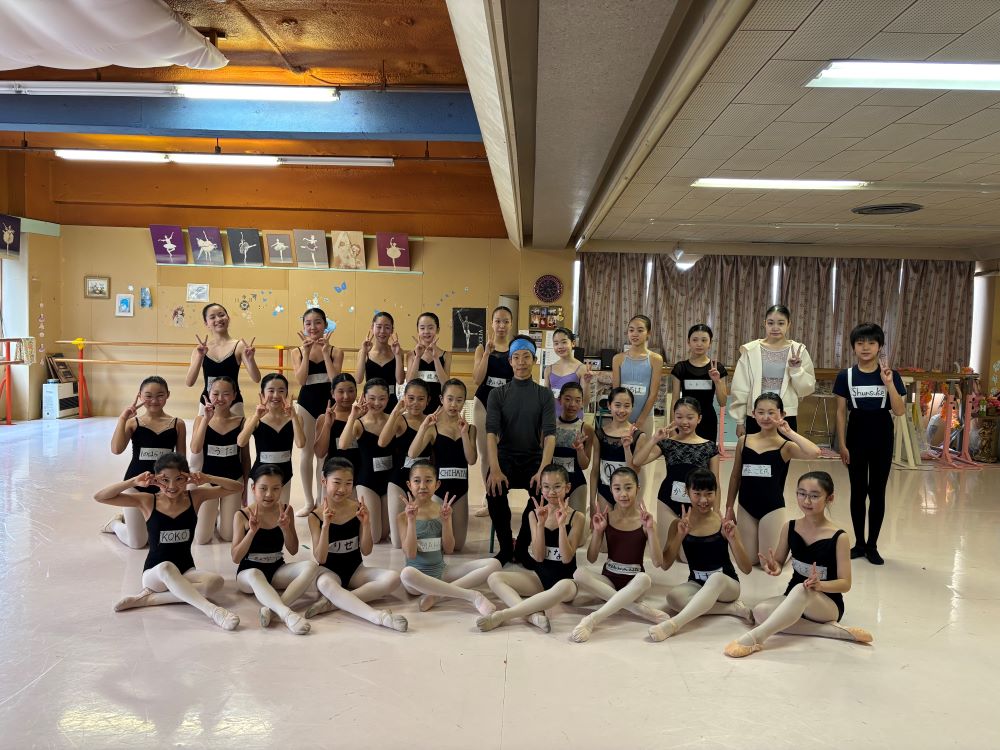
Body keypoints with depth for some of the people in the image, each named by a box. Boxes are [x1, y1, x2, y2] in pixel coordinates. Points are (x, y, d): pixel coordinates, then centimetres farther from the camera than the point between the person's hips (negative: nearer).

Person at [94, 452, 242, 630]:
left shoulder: (195, 497, 0)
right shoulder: (147, 501, -4)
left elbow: (236, 487, -3)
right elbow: (99, 497, -9)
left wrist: (207, 479, -17)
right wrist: (134, 482, -20)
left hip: (186, 571, 2)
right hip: (154, 573, -2)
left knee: (216, 581, -32)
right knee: (166, 568, -40)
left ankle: (149, 597, -22)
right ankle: (212, 610, -41)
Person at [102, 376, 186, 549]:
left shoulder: (177, 424, -2)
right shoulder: (133, 423, -5)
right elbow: (116, 449, -20)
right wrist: (122, 418, -22)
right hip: (135, 483, -2)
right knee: (137, 543, 2)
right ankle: (116, 523, 37)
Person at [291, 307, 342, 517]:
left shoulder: (336, 351, -3)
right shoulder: (298, 352, -1)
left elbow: (335, 379, -16)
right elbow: (300, 380, -13)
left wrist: (325, 352, -18)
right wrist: (307, 352, -17)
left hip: (328, 402, -1)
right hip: (306, 402, 1)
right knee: (306, 452, 8)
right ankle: (309, 501, 19)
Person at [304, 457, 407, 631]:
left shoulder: (358, 509, -3)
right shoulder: (316, 516, -8)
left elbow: (366, 551, -2)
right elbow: (320, 559, -14)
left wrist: (366, 524, -19)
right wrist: (326, 525, -26)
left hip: (355, 570, 3)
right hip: (330, 571, -3)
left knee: (393, 578, -24)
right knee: (324, 583, -40)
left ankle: (334, 601, -26)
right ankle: (377, 616, -51)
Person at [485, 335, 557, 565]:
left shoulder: (545, 395, 5)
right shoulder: (497, 394, 5)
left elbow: (549, 434, -7)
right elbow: (491, 433, -9)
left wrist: (543, 470, -25)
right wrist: (494, 469, -26)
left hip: (534, 458, 0)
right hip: (505, 458, 0)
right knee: (495, 491, -31)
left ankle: (522, 547, -6)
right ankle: (505, 547, -7)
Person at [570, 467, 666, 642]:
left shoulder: (645, 520, -4)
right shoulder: (605, 518, 0)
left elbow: (658, 562, -11)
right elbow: (591, 559, -1)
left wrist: (651, 529, -21)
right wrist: (597, 530, -16)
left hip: (633, 582, -2)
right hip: (608, 579, 2)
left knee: (644, 578, -37)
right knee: (580, 573, -28)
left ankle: (592, 619, -37)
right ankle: (638, 607, -26)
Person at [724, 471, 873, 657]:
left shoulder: (839, 537, -13)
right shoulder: (789, 528, -2)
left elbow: (845, 584, -12)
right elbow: (779, 563, 8)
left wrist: (819, 584, -33)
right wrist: (773, 567, -18)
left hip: (829, 605, -5)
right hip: (793, 599, 5)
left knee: (801, 590, -39)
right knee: (760, 611, -26)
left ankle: (754, 637, -40)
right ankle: (835, 631, -22)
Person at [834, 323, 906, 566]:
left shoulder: (891, 375, -3)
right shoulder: (845, 376, -3)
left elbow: (899, 411, -9)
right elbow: (841, 412, 0)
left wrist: (889, 383, -21)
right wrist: (842, 444, -4)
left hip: (882, 439, 0)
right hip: (856, 439, 0)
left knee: (877, 492, 6)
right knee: (858, 492, 8)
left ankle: (872, 545, 17)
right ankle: (859, 543, 20)